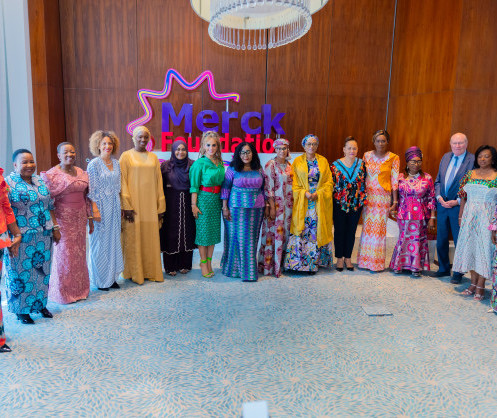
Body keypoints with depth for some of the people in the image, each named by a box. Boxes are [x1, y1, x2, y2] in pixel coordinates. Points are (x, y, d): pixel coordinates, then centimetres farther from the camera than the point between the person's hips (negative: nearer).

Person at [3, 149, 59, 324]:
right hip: (21, 237, -5)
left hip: (43, 237, 6)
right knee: (21, 272, 6)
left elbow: (50, 207, 15)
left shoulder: (40, 182, 10)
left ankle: (40, 304, 30)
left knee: (42, 270, 14)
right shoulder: (8, 183, -8)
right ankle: (21, 310, 21)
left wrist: (55, 228, 12)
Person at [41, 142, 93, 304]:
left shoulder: (81, 173, 9)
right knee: (63, 254, 2)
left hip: (80, 218, 5)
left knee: (79, 253, 11)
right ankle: (63, 292, 17)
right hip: (62, 219, -5)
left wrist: (90, 218, 13)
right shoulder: (53, 174, -8)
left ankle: (79, 289, 25)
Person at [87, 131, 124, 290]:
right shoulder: (94, 164, -7)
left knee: (113, 241, 10)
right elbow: (91, 190, -11)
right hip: (101, 206, -6)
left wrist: (119, 206, 11)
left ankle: (111, 277, 21)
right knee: (100, 242, 1)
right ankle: (100, 280, 13)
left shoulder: (116, 163, 10)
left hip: (114, 207, 6)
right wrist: (95, 210, -17)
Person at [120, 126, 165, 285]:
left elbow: (159, 182, 11)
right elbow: (122, 182, -5)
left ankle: (151, 271, 17)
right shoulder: (126, 156, 1)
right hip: (133, 204, -3)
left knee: (151, 238, 6)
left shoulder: (153, 157, 12)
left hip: (150, 205, 3)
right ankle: (134, 273, 12)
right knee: (133, 238, 1)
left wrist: (161, 207, 6)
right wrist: (126, 206, -13)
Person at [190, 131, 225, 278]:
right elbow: (194, 186, -8)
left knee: (214, 230, 9)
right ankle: (203, 263, 13)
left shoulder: (220, 163, 8)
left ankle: (209, 261, 21)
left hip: (216, 200, 6)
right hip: (203, 199, -6)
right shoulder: (199, 163, -8)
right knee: (203, 230, 1)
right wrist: (194, 205, -11)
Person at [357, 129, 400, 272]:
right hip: (368, 196, 3)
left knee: (379, 227, -1)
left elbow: (394, 180, -2)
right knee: (367, 226, 5)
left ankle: (377, 262, 10)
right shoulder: (367, 156, 7)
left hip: (383, 197, -3)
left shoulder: (393, 158, -1)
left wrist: (395, 201, -5)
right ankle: (366, 259, 17)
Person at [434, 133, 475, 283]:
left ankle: (458, 273, 17)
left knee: (459, 241, 3)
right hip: (442, 204, 6)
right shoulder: (446, 157, 10)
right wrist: (439, 197, -1)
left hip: (459, 206, -5)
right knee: (441, 240, 13)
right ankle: (443, 269, 29)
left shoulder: (473, 160, -8)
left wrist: (457, 201, -16)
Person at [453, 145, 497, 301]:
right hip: (470, 217, 4)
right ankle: (473, 283, 19)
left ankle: (480, 286, 8)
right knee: (470, 247, 7)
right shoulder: (470, 174, 8)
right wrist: (461, 216, 6)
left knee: (484, 248, -1)